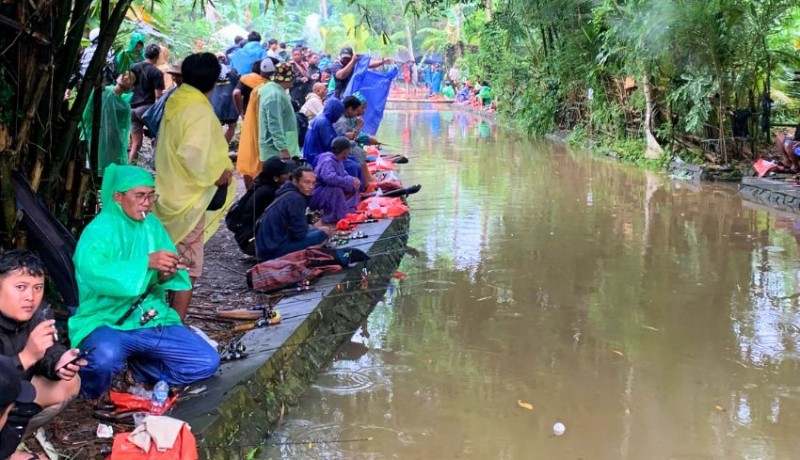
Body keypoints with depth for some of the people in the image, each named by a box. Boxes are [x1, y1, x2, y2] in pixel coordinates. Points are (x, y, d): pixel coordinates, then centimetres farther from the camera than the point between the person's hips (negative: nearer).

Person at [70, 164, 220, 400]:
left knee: (207, 362, -9)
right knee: (106, 357, -38)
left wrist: (167, 274, -23)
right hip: (107, 322, -5)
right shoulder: (98, 230, -11)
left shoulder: (152, 225, 6)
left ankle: (141, 368, 15)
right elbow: (93, 272, -31)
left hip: (153, 321, 5)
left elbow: (170, 275, 2)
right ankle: (91, 386, 0)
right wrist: (147, 262, -38)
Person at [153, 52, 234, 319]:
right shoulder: (200, 111, -19)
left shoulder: (175, 102, 6)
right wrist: (215, 175, -17)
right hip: (188, 199, -9)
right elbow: (191, 154, -32)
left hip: (168, 194, 9)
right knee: (188, 268, 1)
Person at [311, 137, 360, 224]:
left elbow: (343, 174, 19)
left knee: (353, 188, 10)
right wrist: (350, 182, -31)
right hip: (315, 196, -10)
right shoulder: (328, 161, -23)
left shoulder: (338, 160, 6)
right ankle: (336, 218, -28)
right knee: (336, 189, -36)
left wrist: (353, 180, -5)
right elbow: (329, 177, -40)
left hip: (327, 194, 10)